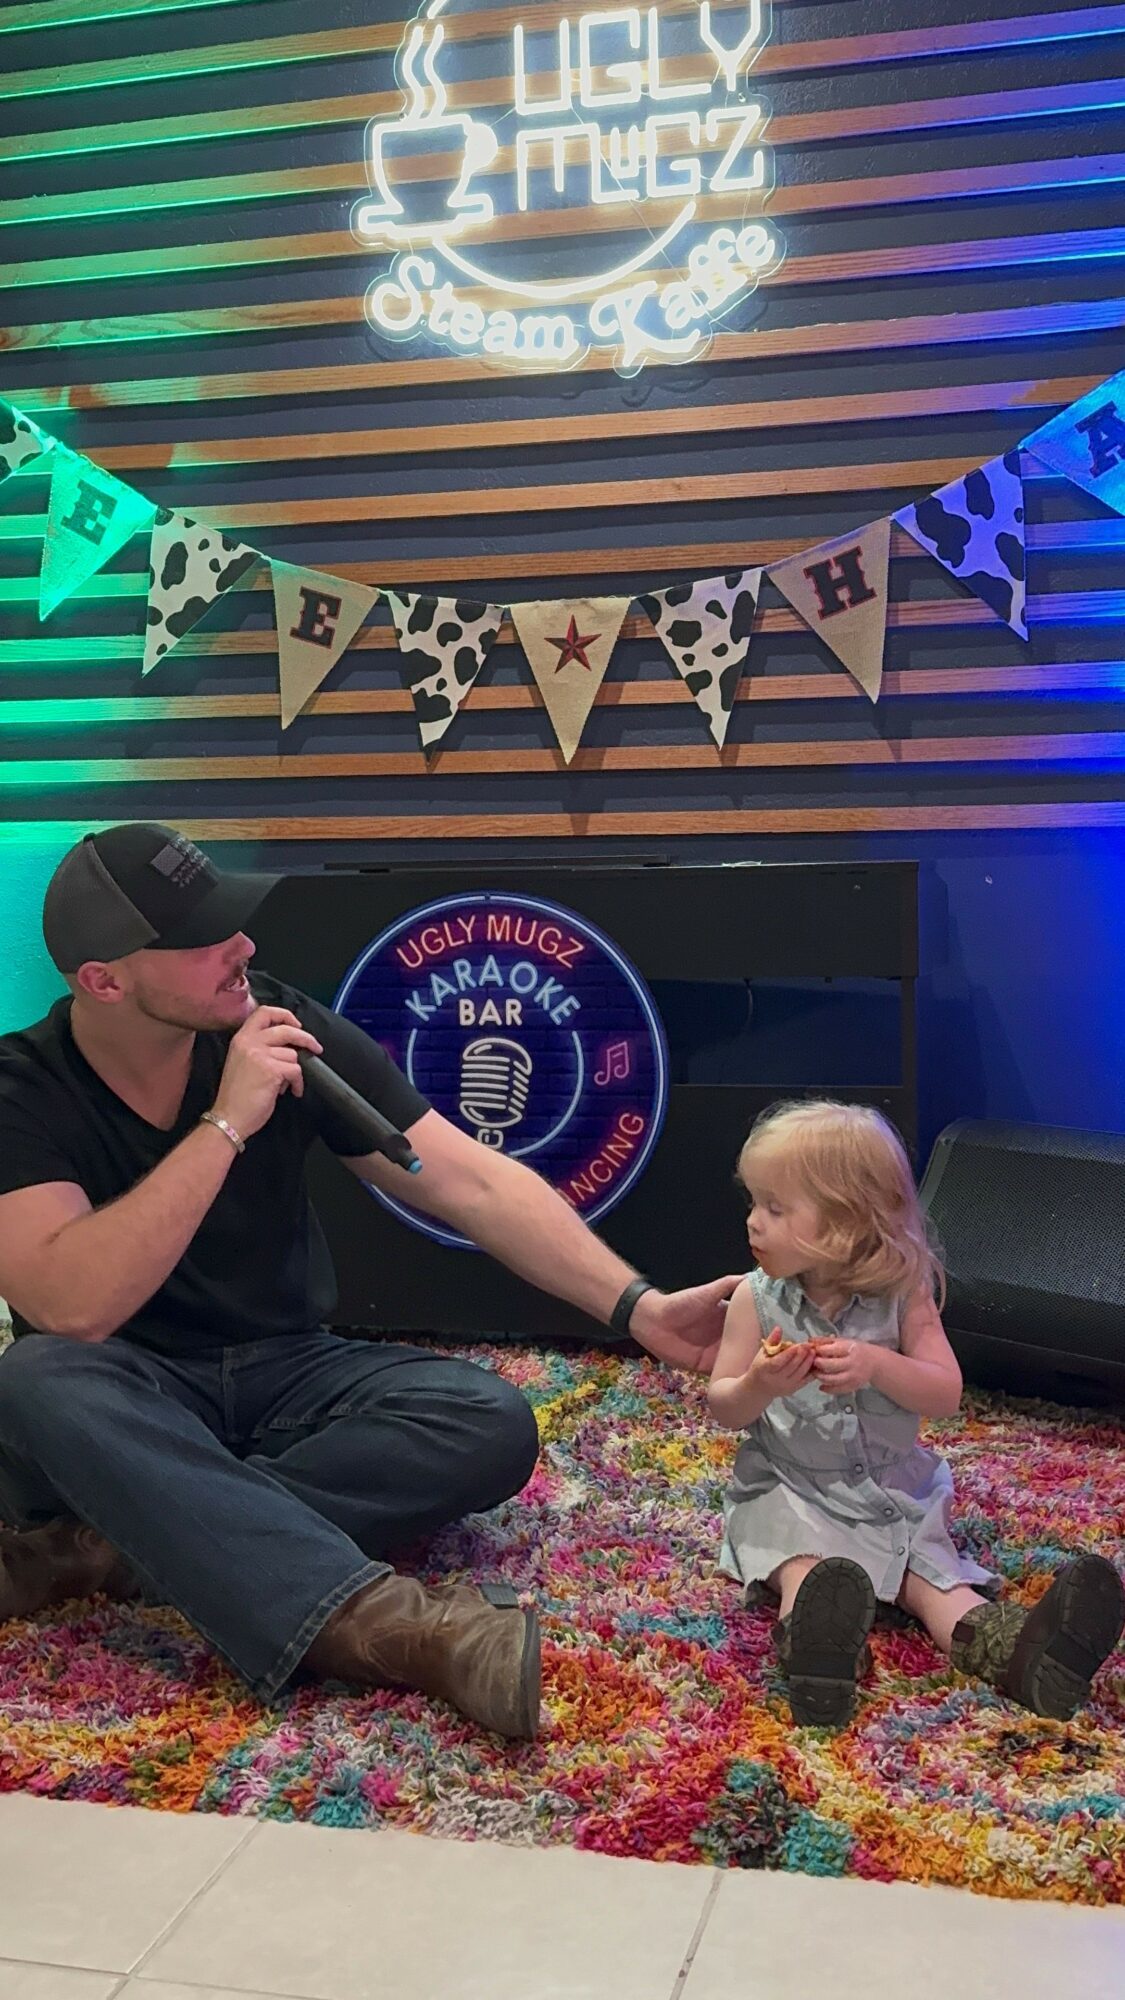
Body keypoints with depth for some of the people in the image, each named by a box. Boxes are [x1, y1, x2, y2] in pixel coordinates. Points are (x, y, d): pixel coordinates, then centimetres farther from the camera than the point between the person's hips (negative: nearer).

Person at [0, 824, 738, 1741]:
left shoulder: (287, 1029, -9)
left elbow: (474, 1183, -10)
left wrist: (638, 1307, -19)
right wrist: (225, 1125, -31)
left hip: (290, 1375, 3)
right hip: (126, 1411, -2)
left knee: (490, 1423, -24)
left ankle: (110, 1546, -29)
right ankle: (378, 1619, -43)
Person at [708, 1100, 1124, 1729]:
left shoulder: (902, 1294, -9)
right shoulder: (758, 1300, -7)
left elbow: (946, 1395, -12)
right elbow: (724, 1408, -5)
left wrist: (877, 1365, -30)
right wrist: (757, 1386, -29)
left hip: (892, 1489, 1)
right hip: (789, 1490, 0)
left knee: (930, 1570, -18)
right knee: (803, 1567, -27)